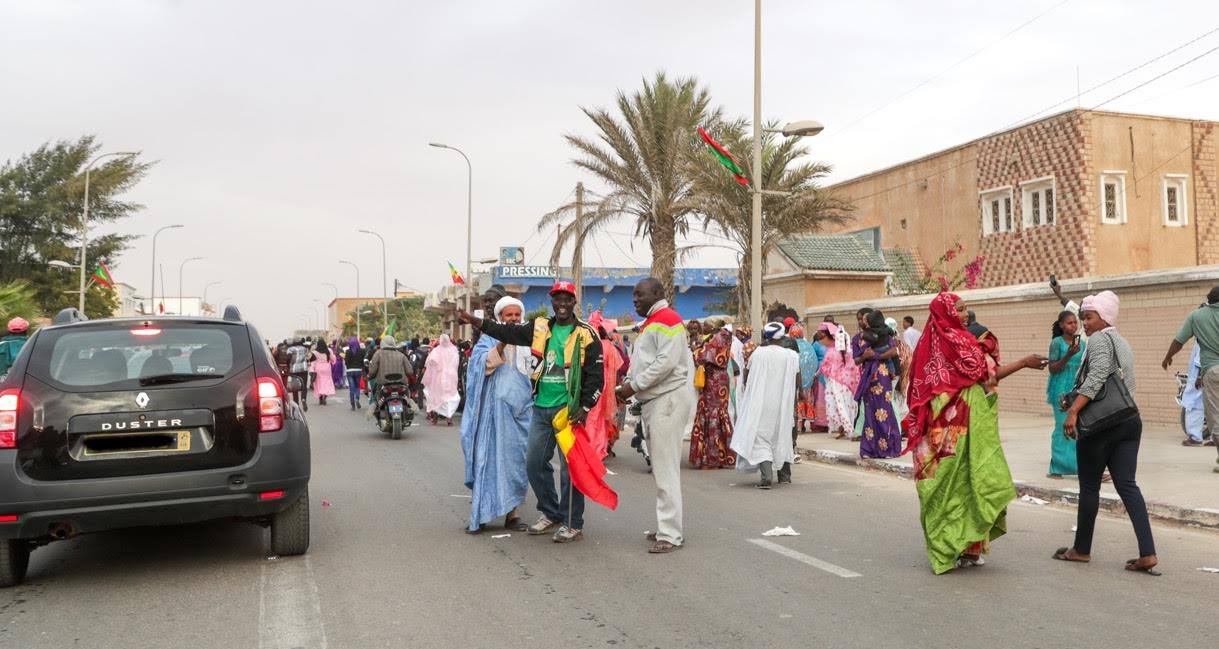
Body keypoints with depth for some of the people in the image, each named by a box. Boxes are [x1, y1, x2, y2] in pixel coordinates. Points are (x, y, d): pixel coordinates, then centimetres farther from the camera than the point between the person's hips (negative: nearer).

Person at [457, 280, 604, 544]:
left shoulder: (586, 334, -3)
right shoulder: (540, 328, 11)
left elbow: (596, 375, -4)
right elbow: (509, 332, 9)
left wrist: (585, 407, -11)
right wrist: (475, 321, 0)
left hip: (569, 409, -5)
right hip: (541, 407, 6)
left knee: (570, 467, -3)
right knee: (534, 463, 10)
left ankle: (573, 524, 9)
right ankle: (549, 514, 27)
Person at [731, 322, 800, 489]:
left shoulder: (758, 353, -7)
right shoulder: (792, 356, -3)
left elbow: (746, 376, 3)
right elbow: (798, 381, 3)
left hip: (761, 402, -3)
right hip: (784, 404, 3)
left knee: (761, 437, 0)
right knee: (783, 435, 20)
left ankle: (767, 476, -17)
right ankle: (785, 475, 28)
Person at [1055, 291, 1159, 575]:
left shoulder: (1099, 339, -7)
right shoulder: (1122, 343, 21)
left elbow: (1096, 377, -22)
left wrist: (1073, 411, -27)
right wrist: (1076, 401, 21)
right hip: (1130, 420, 8)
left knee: (1089, 486, 4)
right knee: (1127, 485, 4)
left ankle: (1082, 549, 15)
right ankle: (1148, 554, -4)